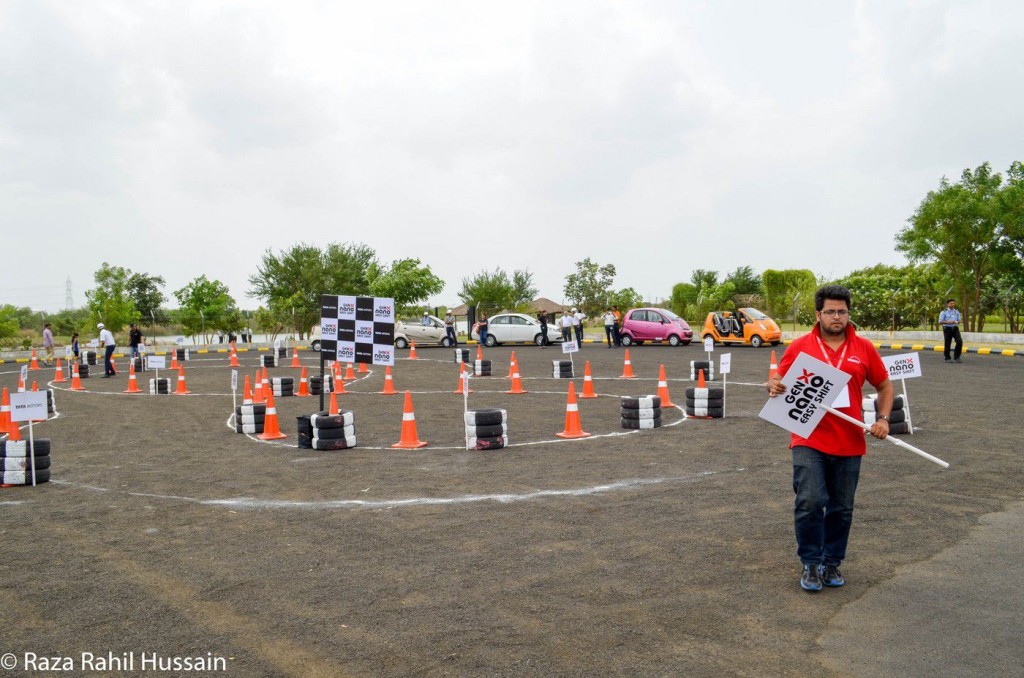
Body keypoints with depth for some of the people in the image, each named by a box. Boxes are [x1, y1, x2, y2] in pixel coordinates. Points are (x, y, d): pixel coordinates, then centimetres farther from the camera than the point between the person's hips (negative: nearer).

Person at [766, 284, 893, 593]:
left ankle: (832, 563, 28)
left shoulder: (864, 348, 5)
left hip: (849, 444, 2)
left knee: (842, 509, 11)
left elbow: (884, 385, 14)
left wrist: (883, 418, 0)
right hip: (809, 441, -2)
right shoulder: (800, 346, 0)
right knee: (810, 502, -9)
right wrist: (774, 386, -18)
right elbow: (779, 381, 6)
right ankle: (811, 564, 9)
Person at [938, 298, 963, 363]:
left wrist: (956, 322, -7)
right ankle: (947, 358, 13)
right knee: (947, 344, 0)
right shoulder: (944, 312, -1)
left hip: (955, 328, 3)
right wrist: (948, 322, -18)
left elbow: (959, 321, 16)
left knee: (959, 341, -11)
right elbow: (940, 322, -4)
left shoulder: (957, 312, 12)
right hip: (947, 328, -3)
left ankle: (956, 357, 1)